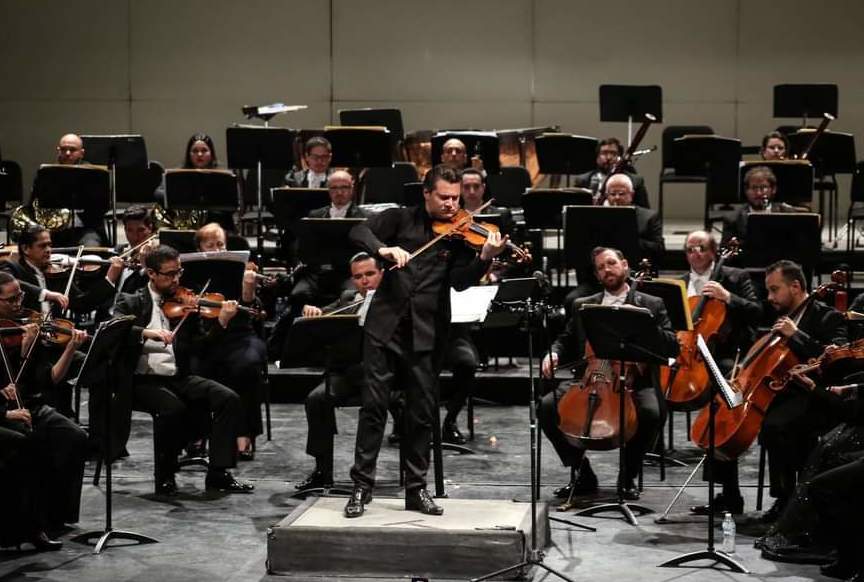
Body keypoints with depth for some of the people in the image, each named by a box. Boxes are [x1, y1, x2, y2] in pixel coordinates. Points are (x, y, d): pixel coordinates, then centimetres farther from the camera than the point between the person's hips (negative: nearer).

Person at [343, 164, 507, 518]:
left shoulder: (461, 234, 4)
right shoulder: (402, 219, 7)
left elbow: (460, 282, -7)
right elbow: (359, 232, -2)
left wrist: (484, 258, -25)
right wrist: (384, 249, -21)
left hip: (426, 333, 0)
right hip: (385, 325, 0)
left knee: (422, 413, 4)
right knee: (374, 405, 0)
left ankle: (416, 489, 15)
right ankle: (362, 486, 8)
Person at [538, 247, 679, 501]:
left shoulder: (652, 305, 11)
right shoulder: (582, 306, 18)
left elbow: (672, 346, 2)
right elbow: (566, 341, 19)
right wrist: (553, 354, -4)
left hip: (635, 381, -2)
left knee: (652, 411, -34)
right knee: (547, 407, -21)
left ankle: (628, 475, -8)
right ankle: (582, 473, -4)